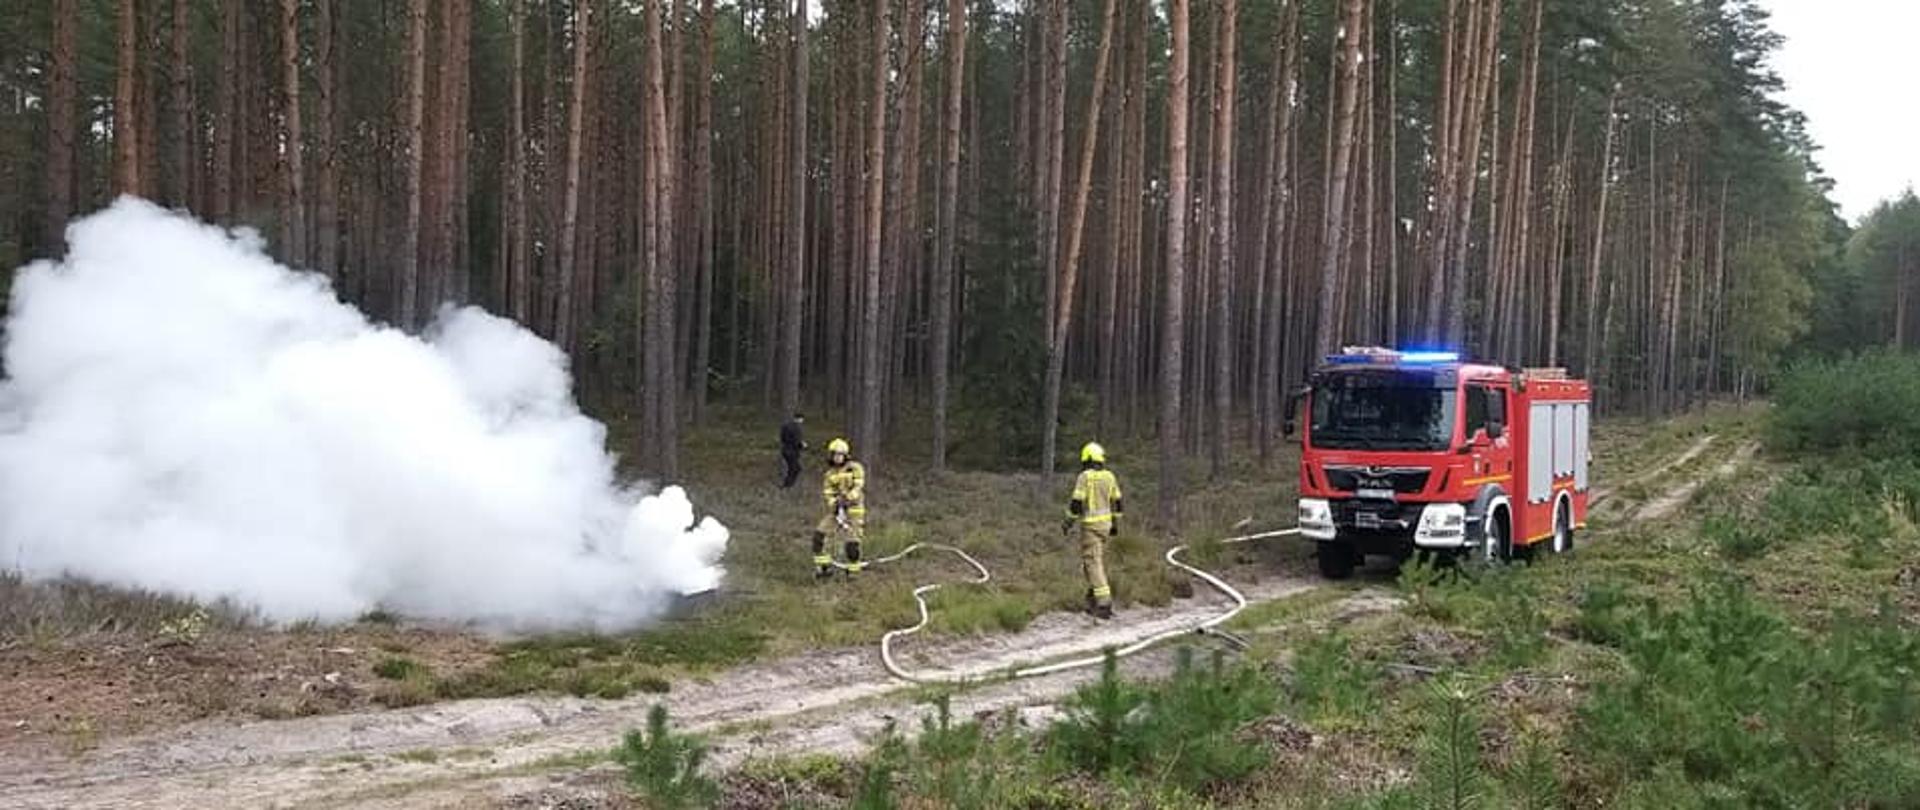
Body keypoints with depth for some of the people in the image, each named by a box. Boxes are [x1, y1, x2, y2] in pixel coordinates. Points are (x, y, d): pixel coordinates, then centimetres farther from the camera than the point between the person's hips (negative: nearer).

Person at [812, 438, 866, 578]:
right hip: (837, 509, 5)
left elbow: (859, 486, -16)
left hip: (854, 509, -5)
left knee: (852, 542, -8)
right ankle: (825, 567, 5)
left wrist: (848, 498, -29)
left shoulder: (855, 468, -6)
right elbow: (828, 492, 3)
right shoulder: (830, 474, 10)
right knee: (819, 534, -5)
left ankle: (853, 571, 13)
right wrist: (834, 504, -17)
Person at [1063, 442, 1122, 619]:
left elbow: (1076, 503, -17)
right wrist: (1115, 524, 19)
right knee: (1099, 561, 17)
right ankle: (1093, 598, 24)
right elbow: (1116, 503, 10)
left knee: (1092, 563, -7)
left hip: (1090, 524, -7)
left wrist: (1068, 523, -6)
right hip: (1105, 523, 7)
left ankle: (1104, 602, -15)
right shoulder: (1109, 477, 6)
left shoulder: (1084, 477, -14)